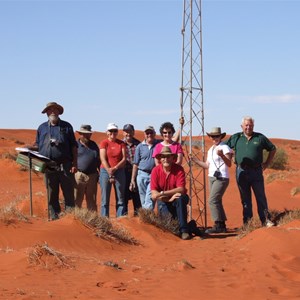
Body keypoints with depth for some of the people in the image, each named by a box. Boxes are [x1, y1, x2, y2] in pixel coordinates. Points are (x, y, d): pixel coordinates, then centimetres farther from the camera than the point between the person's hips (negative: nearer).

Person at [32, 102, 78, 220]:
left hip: (65, 165, -2)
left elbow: (74, 146, 7)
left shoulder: (66, 126, 10)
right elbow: (37, 146, 18)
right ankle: (54, 217, 10)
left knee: (69, 192, -3)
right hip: (49, 165, 2)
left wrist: (75, 163, -2)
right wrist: (30, 149, -5)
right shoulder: (42, 128, 16)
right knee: (52, 194, 5)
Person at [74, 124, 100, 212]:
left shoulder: (94, 145, 16)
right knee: (77, 199, -4)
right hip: (79, 176, -4)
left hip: (92, 176, 5)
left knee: (92, 200, 9)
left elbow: (98, 161, 20)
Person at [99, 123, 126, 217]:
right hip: (106, 171, -2)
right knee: (105, 199, -3)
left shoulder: (121, 143, 8)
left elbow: (124, 159, 2)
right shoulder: (104, 143, 1)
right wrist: (109, 172, -16)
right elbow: (103, 159, -6)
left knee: (120, 199, 1)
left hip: (119, 171, 2)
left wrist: (115, 168, -14)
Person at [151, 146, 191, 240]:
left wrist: (162, 193, -31)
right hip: (164, 201, 3)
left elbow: (181, 189, -24)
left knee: (181, 199, -34)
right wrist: (169, 199, -29)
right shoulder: (155, 170, -12)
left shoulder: (179, 169, -15)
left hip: (177, 197, -3)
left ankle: (184, 230, -34)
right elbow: (154, 195, -16)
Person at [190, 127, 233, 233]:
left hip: (221, 178, -9)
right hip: (211, 177, 9)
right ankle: (222, 225, 15)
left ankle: (218, 225, -13)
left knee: (213, 200, -16)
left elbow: (229, 164, -19)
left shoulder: (225, 148, -8)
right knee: (217, 201, 9)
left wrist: (222, 155, -36)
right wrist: (195, 160, 14)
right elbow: (207, 165, 19)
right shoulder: (210, 150, 17)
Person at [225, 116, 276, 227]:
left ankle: (265, 220, 4)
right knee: (245, 198, 5)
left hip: (256, 171, -1)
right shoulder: (236, 138, 7)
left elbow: (272, 149, 16)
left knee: (261, 197, 0)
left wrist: (267, 163, 10)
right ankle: (247, 220, 10)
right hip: (241, 172, 1)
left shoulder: (260, 138, 6)